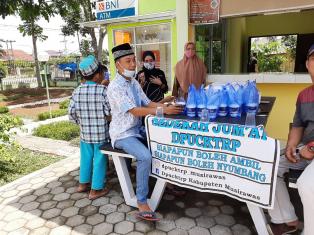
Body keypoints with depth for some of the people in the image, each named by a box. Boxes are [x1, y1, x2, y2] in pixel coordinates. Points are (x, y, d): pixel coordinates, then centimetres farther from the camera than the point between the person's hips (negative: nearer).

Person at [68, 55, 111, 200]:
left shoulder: (77, 91, -1)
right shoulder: (103, 90, -14)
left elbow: (71, 113, 0)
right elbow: (110, 112, -15)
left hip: (85, 133, 5)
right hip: (101, 133, -4)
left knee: (86, 158, 21)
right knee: (99, 160, 9)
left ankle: (83, 183, 37)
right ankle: (96, 190, 19)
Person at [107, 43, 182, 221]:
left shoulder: (134, 82, 8)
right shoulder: (115, 87, -19)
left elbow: (147, 103, 6)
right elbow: (135, 111, -26)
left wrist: (167, 105, -10)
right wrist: (163, 110, -30)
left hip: (138, 130, 8)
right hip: (123, 134, -8)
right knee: (146, 156, -29)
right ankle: (142, 202, -12)